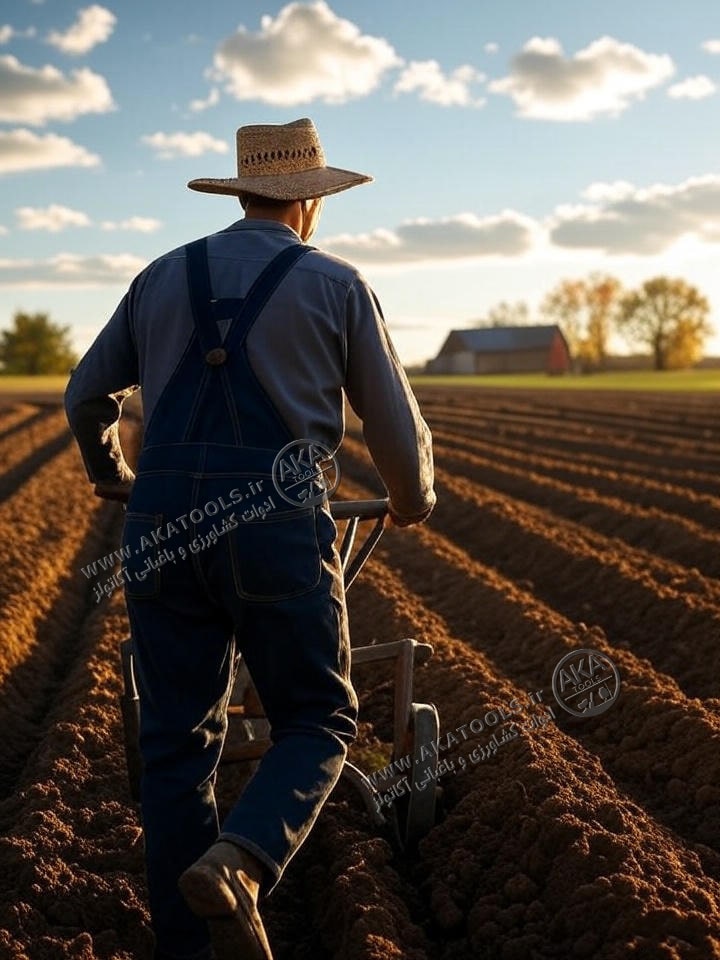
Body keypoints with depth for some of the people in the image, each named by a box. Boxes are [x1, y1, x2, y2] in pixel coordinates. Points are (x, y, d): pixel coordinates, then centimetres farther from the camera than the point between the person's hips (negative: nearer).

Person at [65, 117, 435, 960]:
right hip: (277, 529, -3)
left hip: (163, 525, 4)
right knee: (317, 723, 11)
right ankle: (237, 864, -14)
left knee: (177, 743, 12)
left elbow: (85, 396, 24)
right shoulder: (335, 285, 6)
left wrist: (110, 474, 44)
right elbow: (395, 425, 9)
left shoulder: (162, 278, 15)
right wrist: (414, 500, 30)